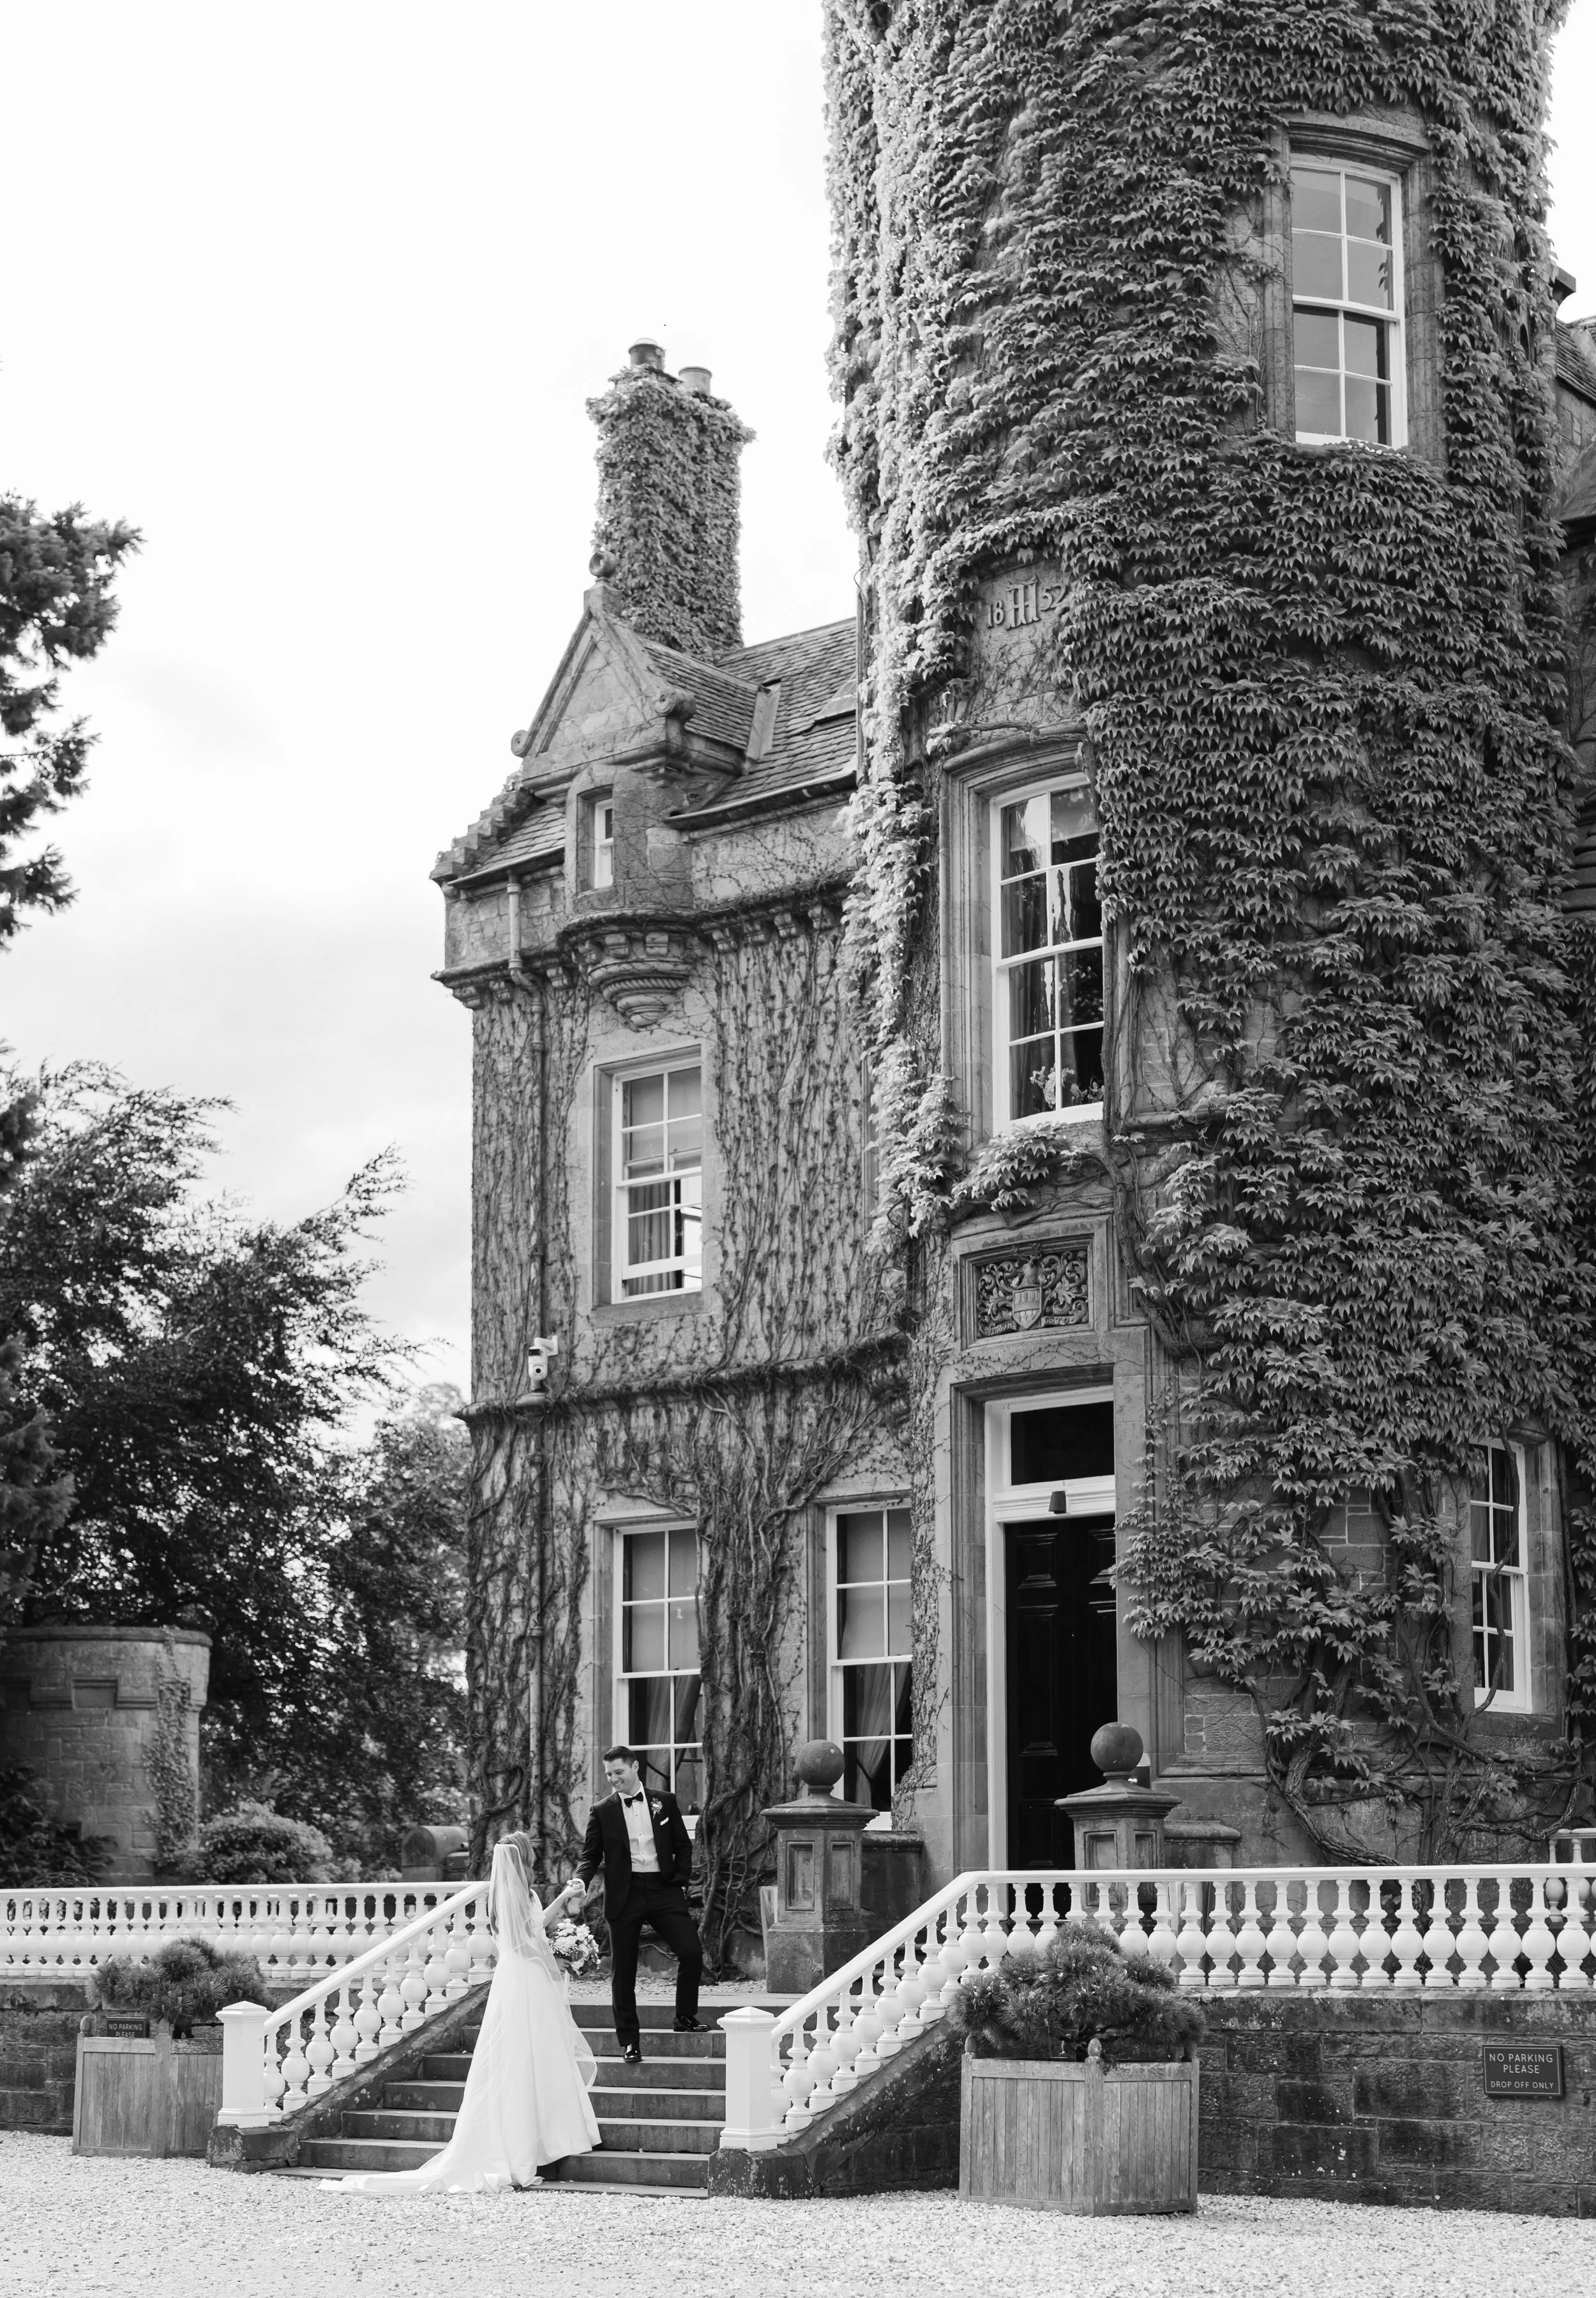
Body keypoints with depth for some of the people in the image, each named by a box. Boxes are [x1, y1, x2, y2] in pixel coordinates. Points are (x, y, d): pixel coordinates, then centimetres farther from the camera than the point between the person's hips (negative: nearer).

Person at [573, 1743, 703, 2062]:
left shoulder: (664, 1802, 8)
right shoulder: (602, 1811, 5)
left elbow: (683, 1845, 13)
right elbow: (590, 1855, 4)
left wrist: (680, 1881, 1)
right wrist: (581, 1881, -14)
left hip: (664, 1891, 1)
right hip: (624, 1896, 0)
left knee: (692, 1953, -11)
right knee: (623, 1972, 1)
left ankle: (686, 2017, 10)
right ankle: (629, 2042, 10)